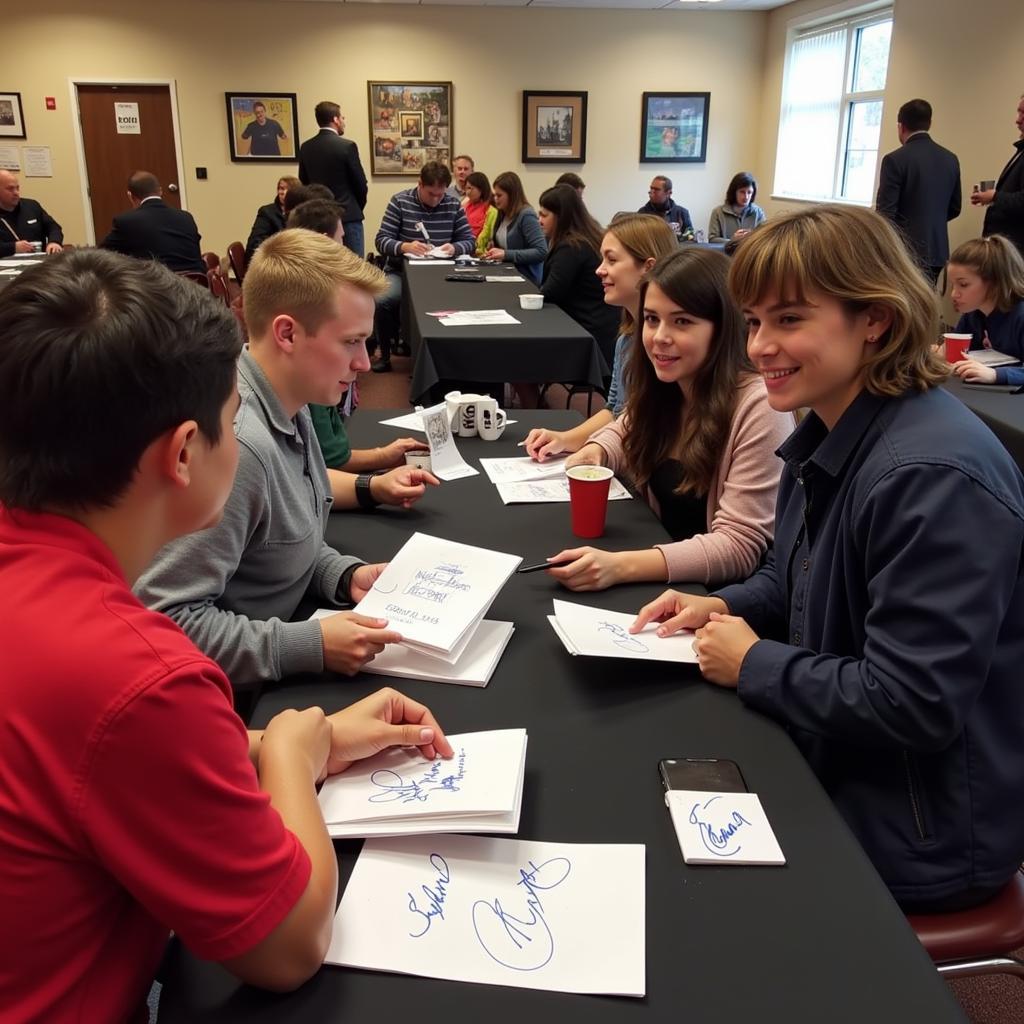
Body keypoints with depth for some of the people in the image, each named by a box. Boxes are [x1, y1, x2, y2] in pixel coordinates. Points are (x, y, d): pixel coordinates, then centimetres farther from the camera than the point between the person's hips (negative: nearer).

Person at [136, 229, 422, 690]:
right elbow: (167, 620, -28)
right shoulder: (235, 444, -29)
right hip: (237, 695, -8)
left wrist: (346, 575, -3)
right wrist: (311, 646, -28)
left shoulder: (289, 409, 0)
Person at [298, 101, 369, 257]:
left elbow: (304, 182, 11)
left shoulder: (305, 148, 5)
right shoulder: (347, 146, -11)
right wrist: (357, 208, 11)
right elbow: (360, 183, -6)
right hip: (348, 216, -6)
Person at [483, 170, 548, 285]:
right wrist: (494, 247, 2)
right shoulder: (503, 215, 10)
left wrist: (506, 254, -24)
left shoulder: (526, 215, -13)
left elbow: (541, 252, -22)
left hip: (526, 279, -8)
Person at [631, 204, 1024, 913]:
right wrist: (724, 609, -3)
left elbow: (913, 706, -30)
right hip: (829, 772, 8)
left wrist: (754, 663, -18)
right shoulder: (831, 436, 2)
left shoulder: (934, 478, -29)